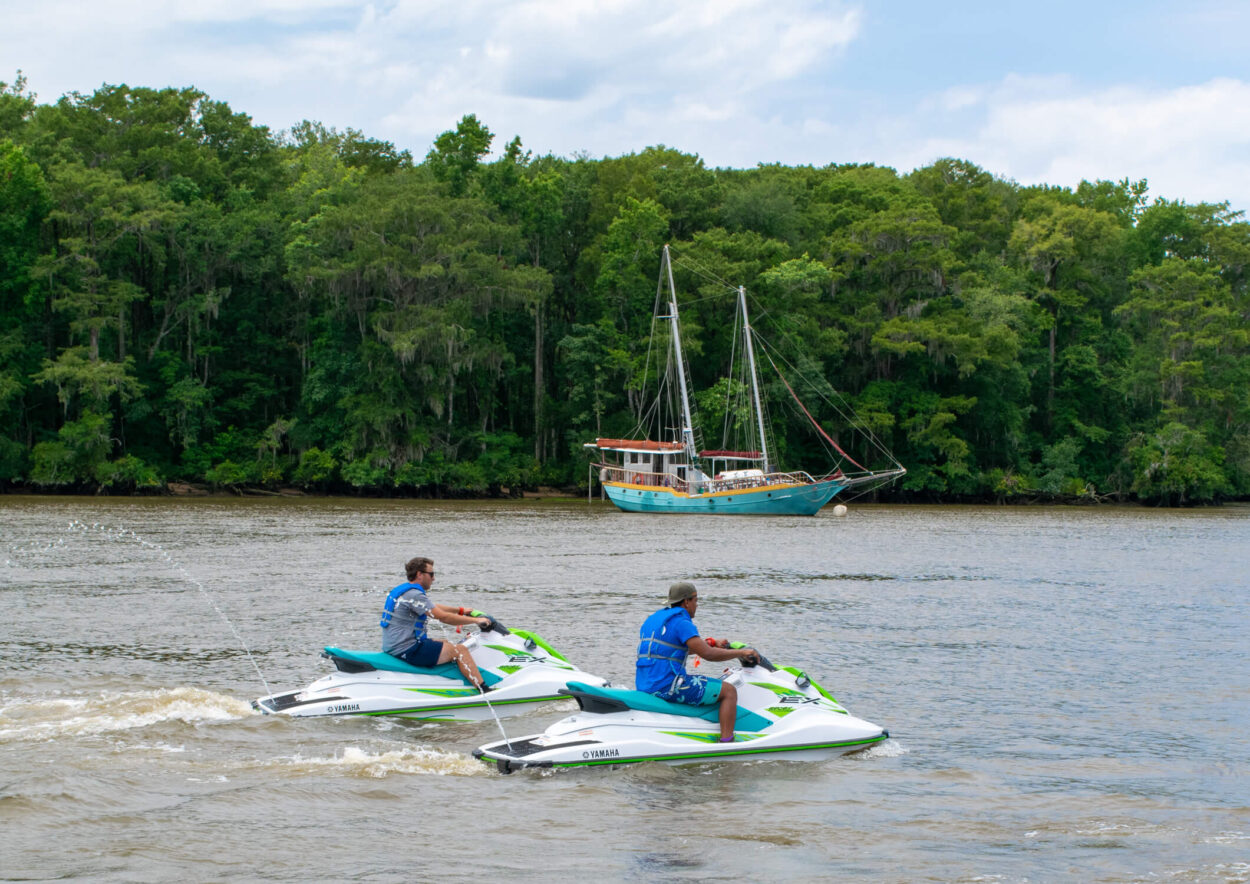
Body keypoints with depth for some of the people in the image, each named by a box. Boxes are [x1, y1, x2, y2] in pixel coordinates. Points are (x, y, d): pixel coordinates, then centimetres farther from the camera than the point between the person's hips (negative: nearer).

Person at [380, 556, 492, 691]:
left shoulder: (404, 590, 15)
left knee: (450, 645, 22)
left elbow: (434, 608, 29)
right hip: (407, 649, -11)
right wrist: (476, 620, -11)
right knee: (460, 650, -7)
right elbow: (443, 617, -19)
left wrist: (460, 611, 33)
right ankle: (484, 691, -8)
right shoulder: (414, 595, -18)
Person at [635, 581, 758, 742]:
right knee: (729, 691, -5)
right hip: (668, 685, -10)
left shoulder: (652, 619, 18)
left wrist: (706, 644, 33)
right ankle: (726, 743, -15)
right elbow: (708, 654, -18)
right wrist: (741, 653, -6)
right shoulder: (682, 622, -10)